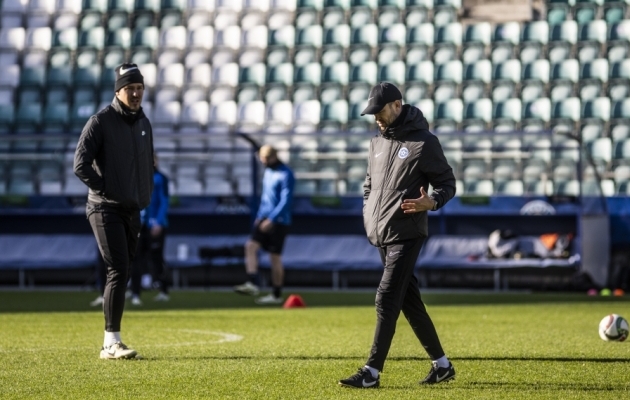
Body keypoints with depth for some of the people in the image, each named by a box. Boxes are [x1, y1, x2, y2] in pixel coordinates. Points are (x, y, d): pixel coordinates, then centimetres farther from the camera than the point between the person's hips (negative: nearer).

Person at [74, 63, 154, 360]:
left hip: (132, 211, 7)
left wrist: (145, 197, 13)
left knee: (122, 273, 9)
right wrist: (107, 191, -14)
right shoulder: (101, 122, -9)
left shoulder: (143, 123, 13)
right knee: (118, 271, -16)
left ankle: (111, 343, 14)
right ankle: (111, 343, -17)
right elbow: (80, 164, -14)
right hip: (105, 209, -7)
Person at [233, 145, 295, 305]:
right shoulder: (267, 172, 14)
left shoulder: (285, 175, -13)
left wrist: (271, 219, -24)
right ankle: (253, 284, -19)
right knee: (251, 245, -11)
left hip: (279, 221, -8)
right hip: (265, 219, 8)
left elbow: (286, 200, -19)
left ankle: (277, 295, 8)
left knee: (275, 257, -2)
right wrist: (260, 216, 19)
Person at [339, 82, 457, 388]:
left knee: (387, 299, -12)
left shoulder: (424, 142, -8)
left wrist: (431, 202, -25)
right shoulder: (377, 142, 14)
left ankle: (372, 372, -11)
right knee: (408, 300, 10)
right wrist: (368, 214, 12)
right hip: (381, 236, 8)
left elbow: (448, 183, -6)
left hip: (406, 235, -8)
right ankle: (441, 365, 20)